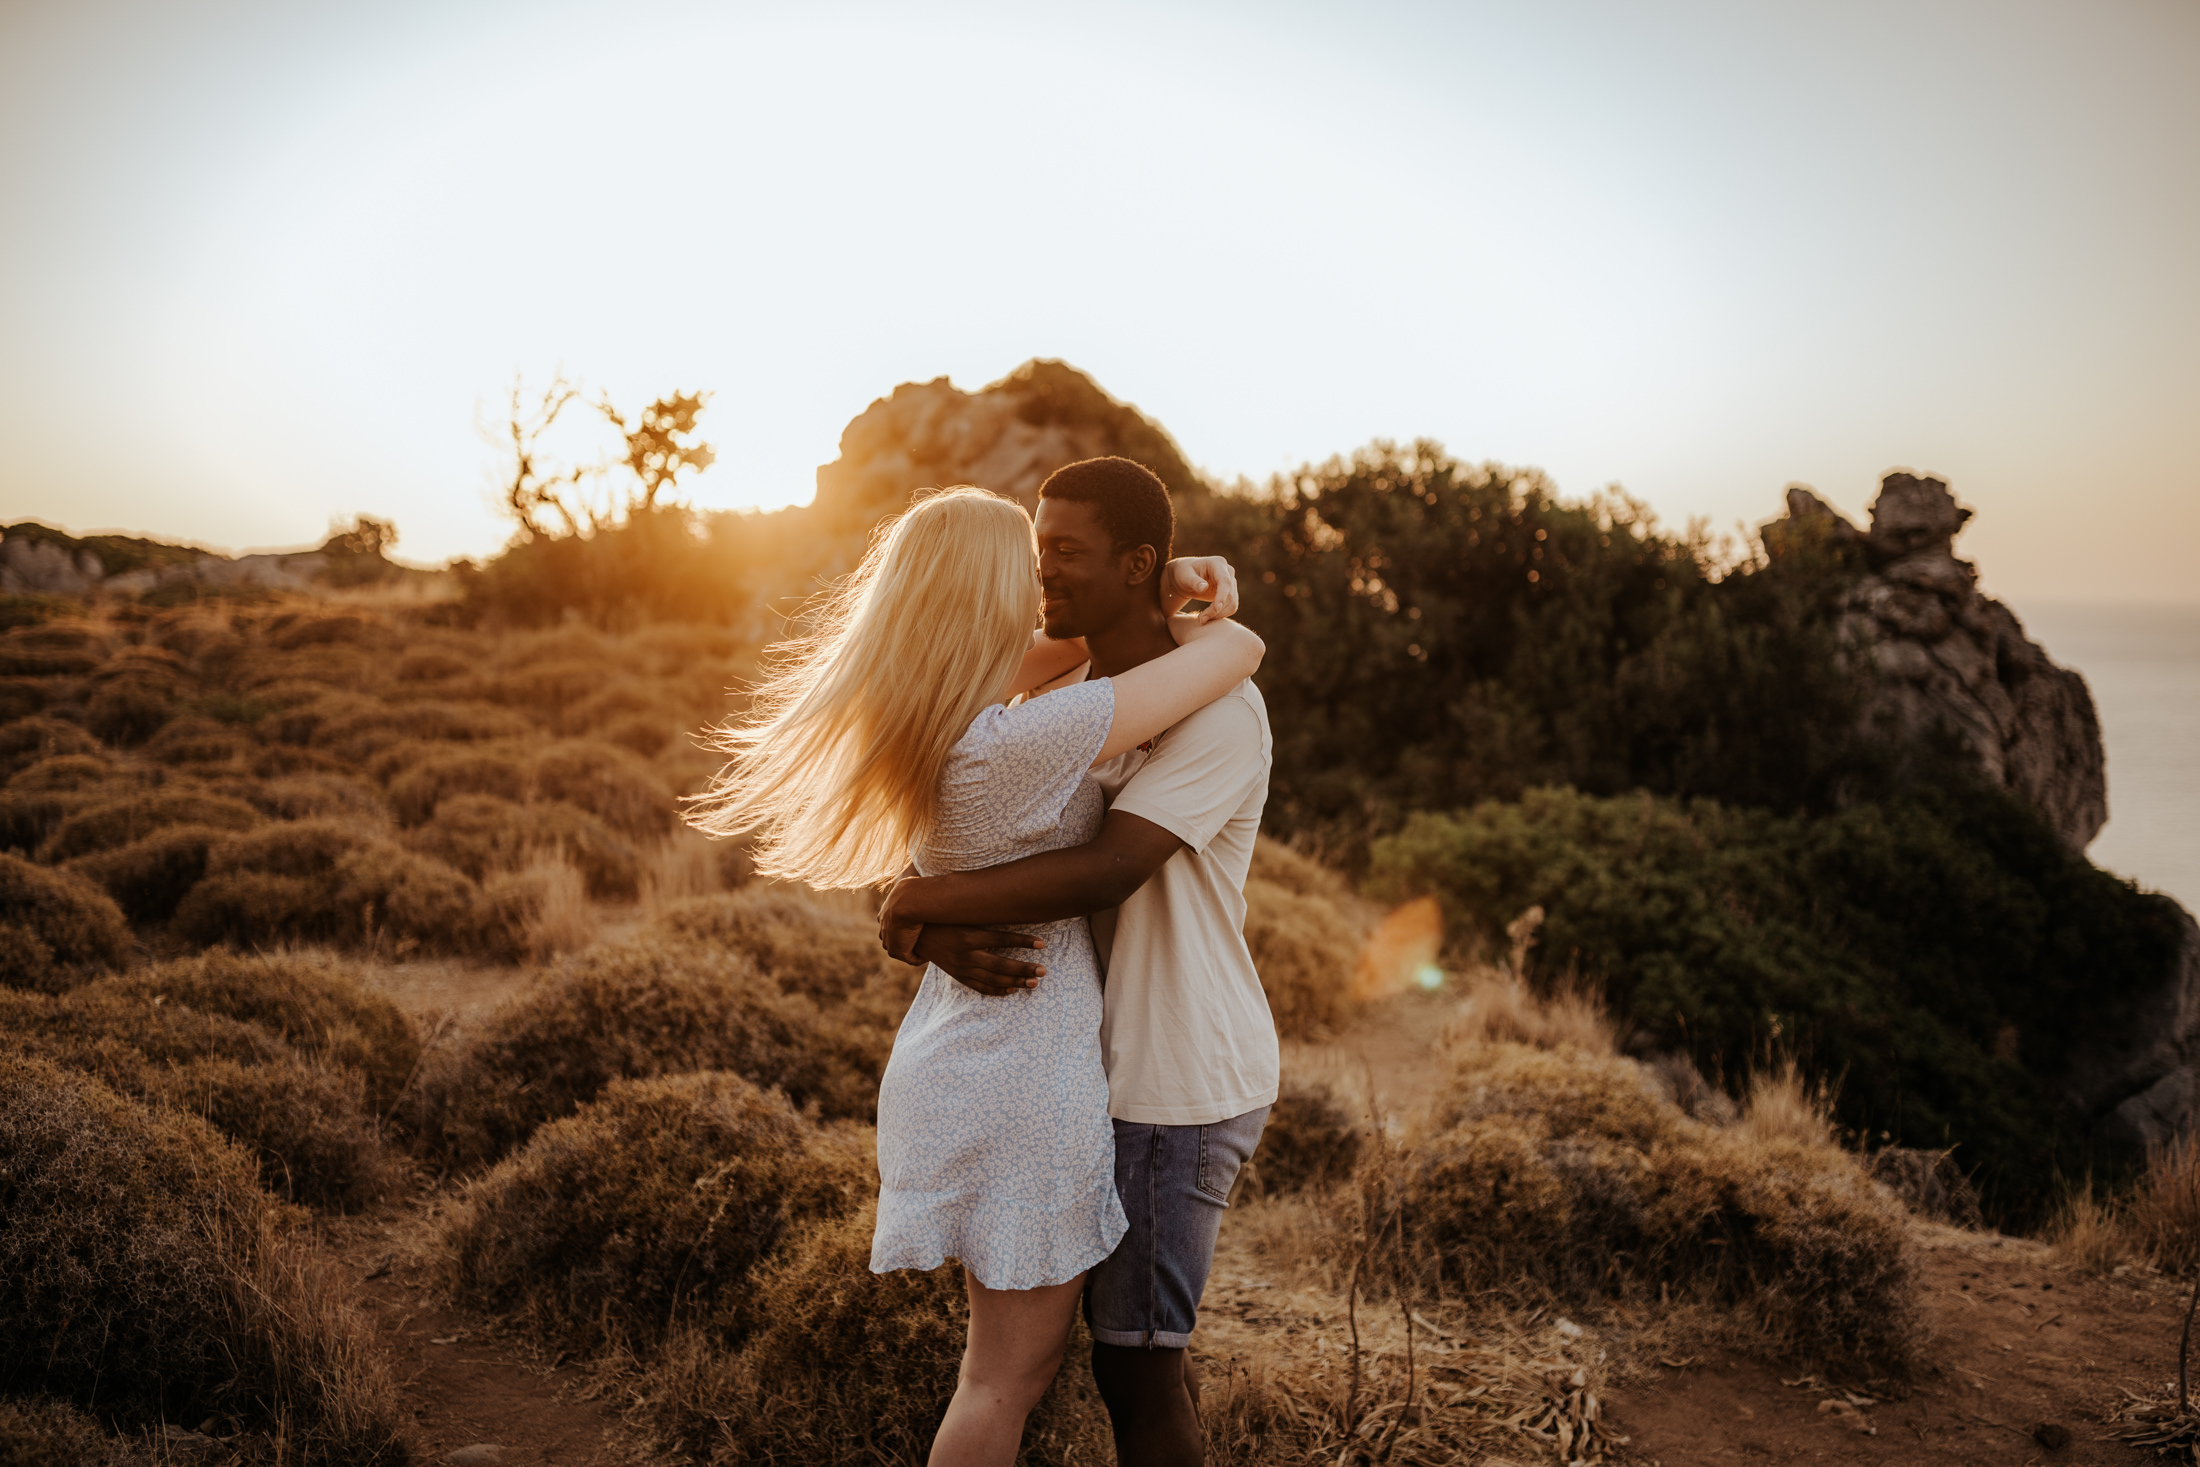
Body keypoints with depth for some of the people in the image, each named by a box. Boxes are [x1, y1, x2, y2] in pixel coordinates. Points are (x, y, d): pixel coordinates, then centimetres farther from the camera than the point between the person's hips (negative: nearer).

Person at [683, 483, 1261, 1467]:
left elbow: (1039, 655, 18)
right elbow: (1240, 650, -21)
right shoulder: (1017, 747, -26)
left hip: (961, 1059, 9)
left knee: (1025, 1354, 23)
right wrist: (1191, 632, 1)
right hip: (1025, 1086, -9)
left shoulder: (925, 718, 0)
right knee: (1007, 1377, 8)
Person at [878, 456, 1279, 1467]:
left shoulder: (1220, 711, -17)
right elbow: (932, 869, 2)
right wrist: (941, 937, -21)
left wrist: (918, 908, -20)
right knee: (1143, 1339, 19)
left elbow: (1104, 872, -29)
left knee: (1135, 1357, 1)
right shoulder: (1054, 713, 8)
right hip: (1115, 1067, 8)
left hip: (1183, 1082, -8)